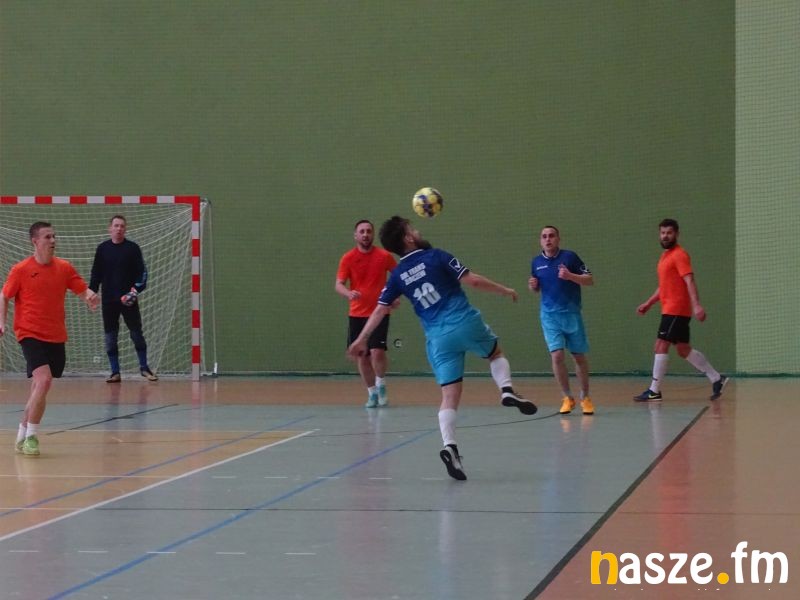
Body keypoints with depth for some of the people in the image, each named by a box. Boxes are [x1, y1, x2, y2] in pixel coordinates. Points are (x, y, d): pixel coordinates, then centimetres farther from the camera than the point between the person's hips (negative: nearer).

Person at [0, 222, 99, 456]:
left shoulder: (64, 268, 4)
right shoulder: (21, 270, -6)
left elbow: (83, 290, 7)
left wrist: (91, 297, -16)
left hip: (56, 337, 5)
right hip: (31, 335, -5)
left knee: (39, 387, 11)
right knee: (43, 380, -22)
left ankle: (22, 435, 28)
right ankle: (31, 436, -11)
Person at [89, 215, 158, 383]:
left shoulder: (133, 248, 0)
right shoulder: (102, 249, 6)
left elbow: (142, 272, -1)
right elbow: (96, 274, 11)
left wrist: (137, 288, -16)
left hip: (129, 300, -2)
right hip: (108, 300, 2)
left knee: (137, 334, -1)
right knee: (110, 337, 3)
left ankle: (144, 368, 12)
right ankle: (115, 372, 9)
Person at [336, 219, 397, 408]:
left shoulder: (384, 256, -3)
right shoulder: (348, 258, -3)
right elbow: (339, 284, -9)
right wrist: (349, 293, -31)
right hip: (357, 314, 2)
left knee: (377, 351, -17)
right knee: (361, 356, 5)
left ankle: (380, 386, 9)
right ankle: (372, 393, 23)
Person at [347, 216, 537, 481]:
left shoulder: (397, 276, 9)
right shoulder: (437, 257, -2)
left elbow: (380, 310, 11)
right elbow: (473, 281, -6)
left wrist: (361, 340, 21)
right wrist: (505, 290, 7)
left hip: (437, 337, 3)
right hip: (465, 322, -3)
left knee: (449, 397, 2)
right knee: (496, 353, 27)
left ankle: (450, 447, -18)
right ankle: (507, 389, -1)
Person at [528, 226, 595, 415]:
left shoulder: (569, 256, -5)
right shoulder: (536, 262, 5)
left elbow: (590, 280, -6)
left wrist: (570, 276, -21)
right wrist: (532, 285, -3)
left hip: (571, 313, -1)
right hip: (549, 315, 2)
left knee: (579, 356, 6)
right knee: (556, 355, -11)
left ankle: (585, 397, 22)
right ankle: (567, 397, 3)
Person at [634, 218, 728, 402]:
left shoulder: (679, 255, -10)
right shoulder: (665, 256, 19)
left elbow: (689, 280, -20)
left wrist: (696, 304, -30)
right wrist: (649, 303, 24)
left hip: (676, 311, -10)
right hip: (669, 310, 10)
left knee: (661, 346, -10)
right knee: (683, 350, 12)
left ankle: (654, 391, -7)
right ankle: (716, 379, 19)